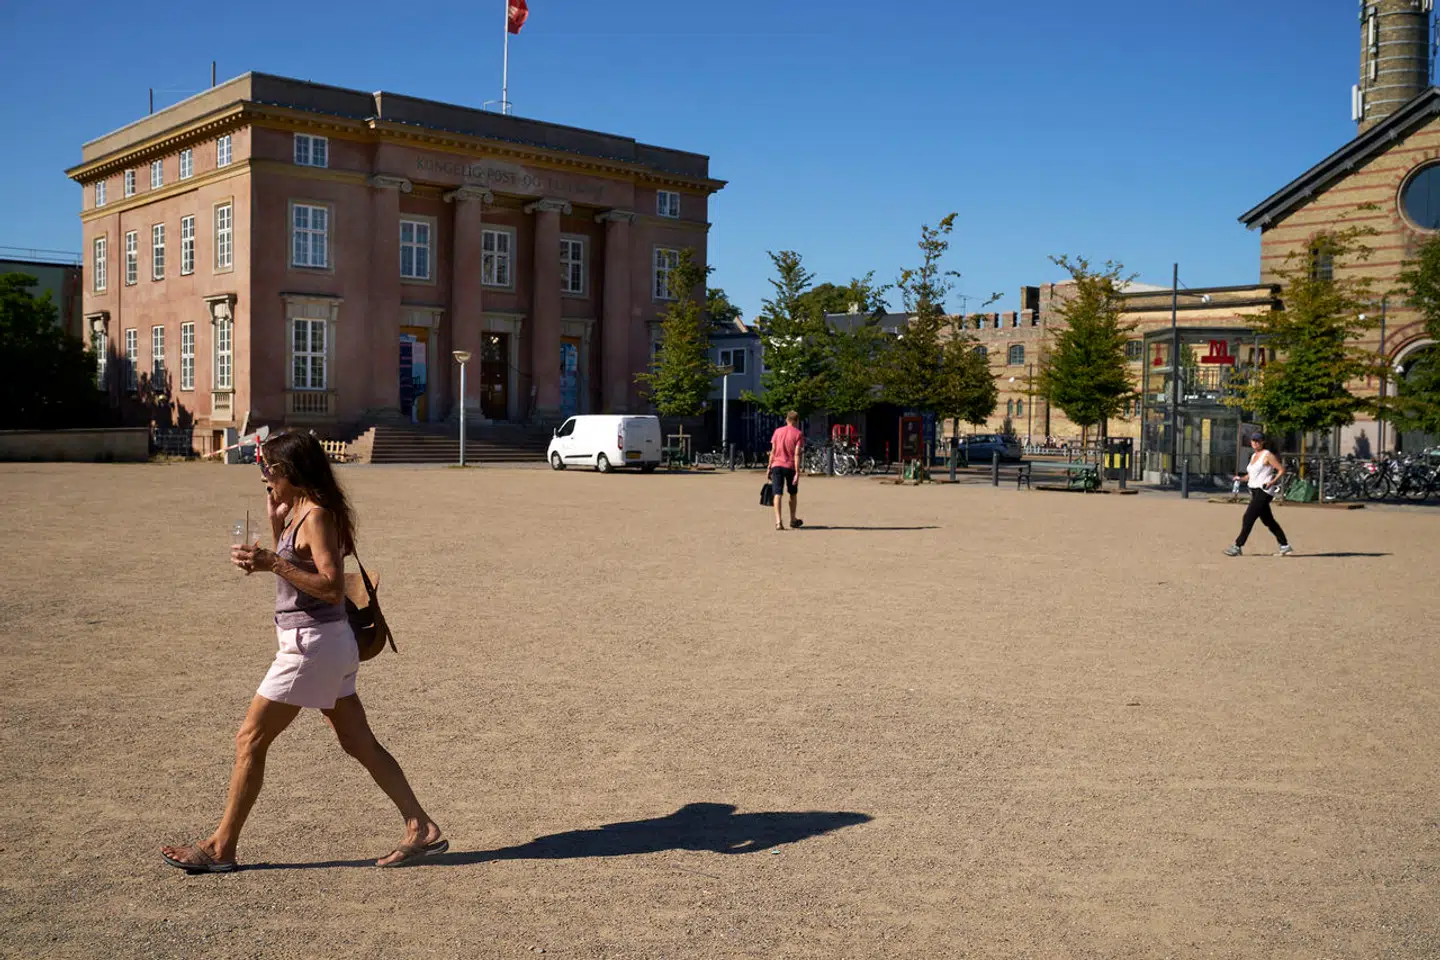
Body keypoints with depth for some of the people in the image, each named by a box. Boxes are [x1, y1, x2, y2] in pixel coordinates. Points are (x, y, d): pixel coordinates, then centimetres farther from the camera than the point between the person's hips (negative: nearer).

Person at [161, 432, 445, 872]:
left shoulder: (316, 516, -16)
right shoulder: (299, 513, 12)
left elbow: (332, 587, -23)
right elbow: (296, 571, 24)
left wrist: (272, 563, -27)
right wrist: (275, 524, 15)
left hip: (312, 643, -10)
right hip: (329, 643, 10)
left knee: (250, 740, 1)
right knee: (360, 743, 11)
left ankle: (221, 848, 11)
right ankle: (421, 829, 13)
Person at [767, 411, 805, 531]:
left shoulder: (777, 431, 7)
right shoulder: (798, 434, -3)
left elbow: (773, 451, 6)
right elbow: (797, 454, -10)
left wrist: (769, 466, 14)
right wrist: (797, 472, -11)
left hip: (777, 465, 2)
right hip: (790, 466, -2)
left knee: (778, 494, -3)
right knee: (793, 493, 17)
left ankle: (778, 521, -16)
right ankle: (793, 520, 29)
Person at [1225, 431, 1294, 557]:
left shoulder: (1267, 455, -7)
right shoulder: (1253, 456, 18)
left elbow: (1282, 470, -8)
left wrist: (1272, 482, -20)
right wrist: (1240, 477, 5)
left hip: (1264, 491, -9)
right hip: (1255, 491, 9)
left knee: (1248, 517, -14)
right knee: (1268, 521, 12)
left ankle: (1238, 546, -13)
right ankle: (1285, 546, 19)